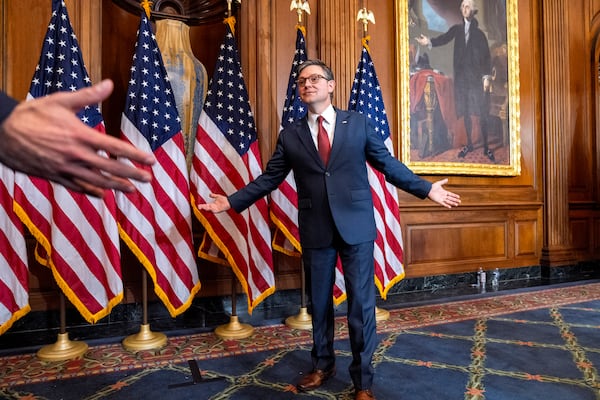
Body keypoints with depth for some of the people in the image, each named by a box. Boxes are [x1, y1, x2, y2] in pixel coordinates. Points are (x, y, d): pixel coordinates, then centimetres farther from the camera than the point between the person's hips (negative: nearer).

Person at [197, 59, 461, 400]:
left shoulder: (359, 123, 3)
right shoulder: (290, 136, 6)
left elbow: (388, 163, 6)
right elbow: (268, 179, 7)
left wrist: (426, 189, 2)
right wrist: (232, 202, 3)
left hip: (356, 226, -1)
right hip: (316, 230, 2)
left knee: (361, 303, 3)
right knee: (319, 302, 15)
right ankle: (323, 365, 37)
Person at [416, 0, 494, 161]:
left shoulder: (479, 33, 4)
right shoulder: (457, 28, 9)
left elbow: (487, 55, 2)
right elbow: (445, 38, -10)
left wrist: (486, 77, -6)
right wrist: (430, 42, -30)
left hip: (476, 77, -2)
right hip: (461, 76, 2)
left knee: (481, 113, -3)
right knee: (465, 112, 8)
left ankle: (486, 147, 4)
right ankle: (469, 144, 20)